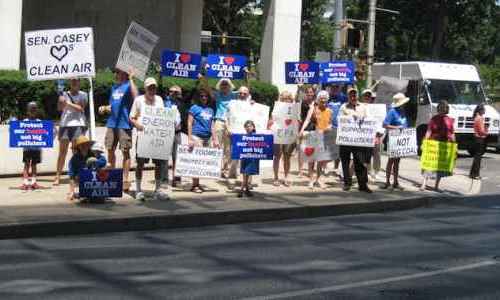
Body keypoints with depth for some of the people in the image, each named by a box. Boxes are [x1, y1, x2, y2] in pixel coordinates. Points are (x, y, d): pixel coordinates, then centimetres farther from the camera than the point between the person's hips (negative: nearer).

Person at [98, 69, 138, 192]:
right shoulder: (114, 88, 19)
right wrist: (105, 108, 4)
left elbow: (135, 97, -24)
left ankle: (125, 179, 2)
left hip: (124, 123, -7)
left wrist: (131, 79, -22)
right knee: (110, 150, 9)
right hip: (112, 123, 7)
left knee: (125, 151, -3)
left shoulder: (128, 85, -3)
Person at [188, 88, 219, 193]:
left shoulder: (210, 110, 17)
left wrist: (215, 139, 13)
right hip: (196, 137, -6)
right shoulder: (194, 108, 1)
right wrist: (190, 139, -10)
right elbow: (189, 123, -3)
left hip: (207, 138, 6)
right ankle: (195, 185, -7)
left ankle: (197, 184, 12)